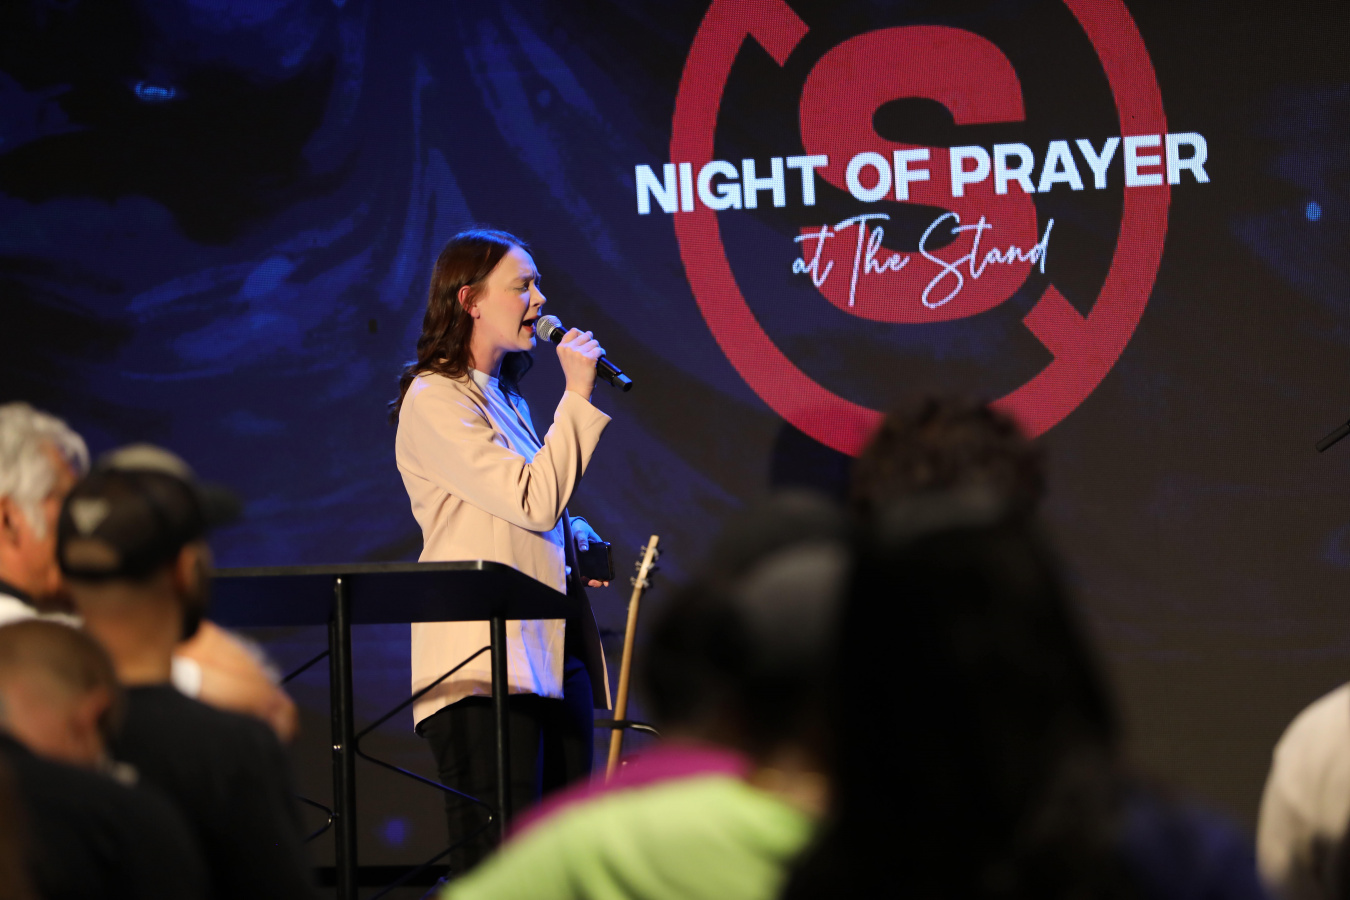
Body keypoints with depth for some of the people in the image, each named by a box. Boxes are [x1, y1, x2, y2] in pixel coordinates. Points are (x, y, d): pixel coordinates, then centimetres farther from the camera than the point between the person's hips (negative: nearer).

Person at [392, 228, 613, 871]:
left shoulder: (507, 400, 22)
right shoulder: (434, 399, -6)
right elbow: (534, 501, -15)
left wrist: (575, 537, 11)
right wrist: (578, 396, -9)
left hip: (554, 655, 9)